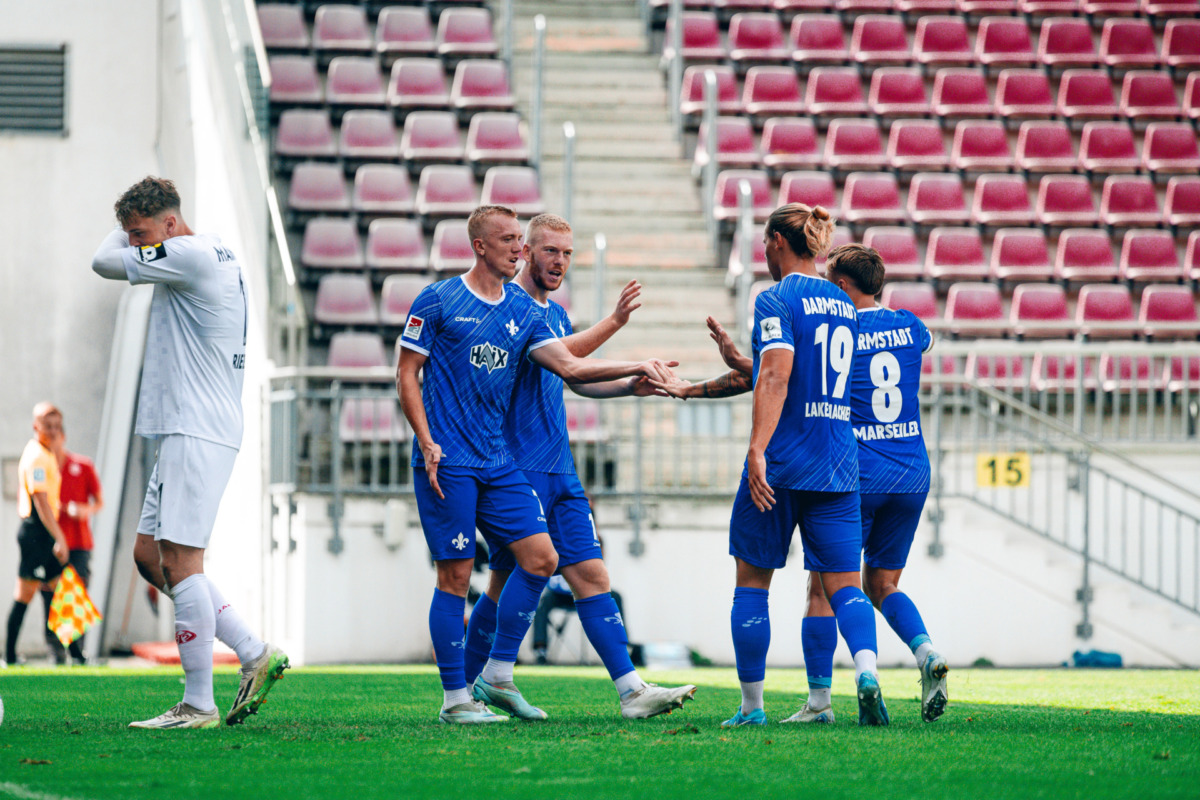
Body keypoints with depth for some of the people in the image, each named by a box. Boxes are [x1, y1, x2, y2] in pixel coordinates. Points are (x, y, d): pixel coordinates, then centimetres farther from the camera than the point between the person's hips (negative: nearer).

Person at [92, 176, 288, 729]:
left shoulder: (191, 255, -14)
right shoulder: (219, 256, 17)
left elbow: (105, 261, -6)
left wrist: (131, 231, 10)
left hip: (197, 433, -11)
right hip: (183, 432, 11)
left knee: (179, 563, -10)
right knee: (149, 555, 12)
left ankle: (198, 704, -9)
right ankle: (254, 654, 11)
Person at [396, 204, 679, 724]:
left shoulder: (523, 310, 12)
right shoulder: (437, 301, -3)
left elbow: (568, 365, 4)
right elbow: (407, 374, -2)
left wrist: (636, 367, -6)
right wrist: (427, 443, -12)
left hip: (497, 461, 6)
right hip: (447, 463, -6)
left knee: (540, 558, -2)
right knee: (456, 575, -5)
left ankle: (497, 676, 8)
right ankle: (455, 697, 3)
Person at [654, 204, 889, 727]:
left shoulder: (777, 300, -6)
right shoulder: (842, 304, 17)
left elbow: (775, 377, -21)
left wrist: (757, 451, -28)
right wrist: (694, 389, 29)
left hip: (781, 467, -5)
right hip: (838, 468, 6)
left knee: (752, 582, 8)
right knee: (843, 585, 2)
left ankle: (752, 707, 12)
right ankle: (867, 668, -26)